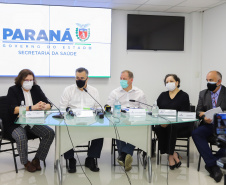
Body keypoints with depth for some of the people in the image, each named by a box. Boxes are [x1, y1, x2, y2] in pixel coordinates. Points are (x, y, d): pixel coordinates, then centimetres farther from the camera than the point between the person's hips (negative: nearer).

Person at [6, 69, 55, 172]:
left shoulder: (36, 89, 9)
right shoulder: (13, 90, -3)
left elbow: (49, 105, 4)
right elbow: (13, 109, -17)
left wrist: (43, 107, -21)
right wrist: (32, 107, -24)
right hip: (16, 124, -4)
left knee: (50, 133, -18)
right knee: (21, 137, -34)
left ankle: (36, 160, -3)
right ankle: (25, 162, -6)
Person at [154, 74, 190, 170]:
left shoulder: (184, 96, 3)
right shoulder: (163, 95, 18)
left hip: (180, 123, -4)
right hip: (164, 122, 4)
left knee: (171, 126, -36)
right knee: (157, 128, -29)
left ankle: (170, 156, -27)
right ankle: (174, 154, -22)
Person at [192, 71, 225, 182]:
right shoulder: (203, 94, 13)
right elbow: (198, 111, 10)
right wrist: (203, 116, -15)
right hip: (209, 125, 3)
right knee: (195, 133, -26)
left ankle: (210, 164, -17)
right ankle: (213, 164, -24)